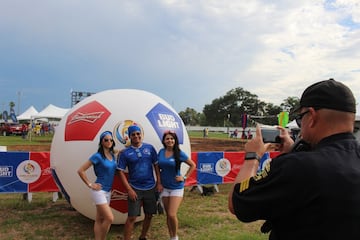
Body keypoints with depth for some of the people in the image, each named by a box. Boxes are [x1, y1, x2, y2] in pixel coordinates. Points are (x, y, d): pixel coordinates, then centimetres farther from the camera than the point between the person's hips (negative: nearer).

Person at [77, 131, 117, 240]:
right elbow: (80, 170, -14)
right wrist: (90, 185, -12)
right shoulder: (97, 156, -14)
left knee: (100, 219, 12)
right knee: (109, 218, -12)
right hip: (99, 190, -7)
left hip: (108, 191, 7)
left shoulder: (113, 155, 6)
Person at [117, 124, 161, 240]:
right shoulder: (125, 152, -4)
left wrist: (159, 183, -1)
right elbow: (121, 172, -4)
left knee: (149, 215, 13)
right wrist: (129, 189, -11)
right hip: (135, 189, -2)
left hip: (150, 187, 3)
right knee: (131, 217, -3)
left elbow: (156, 165, 4)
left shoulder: (149, 148, 0)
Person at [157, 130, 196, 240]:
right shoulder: (161, 152, 0)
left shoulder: (179, 153, -11)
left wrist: (184, 177, -7)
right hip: (164, 187, 4)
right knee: (168, 215, 11)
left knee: (172, 214, -10)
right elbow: (158, 167, 14)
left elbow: (193, 165, -2)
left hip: (176, 187, -4)